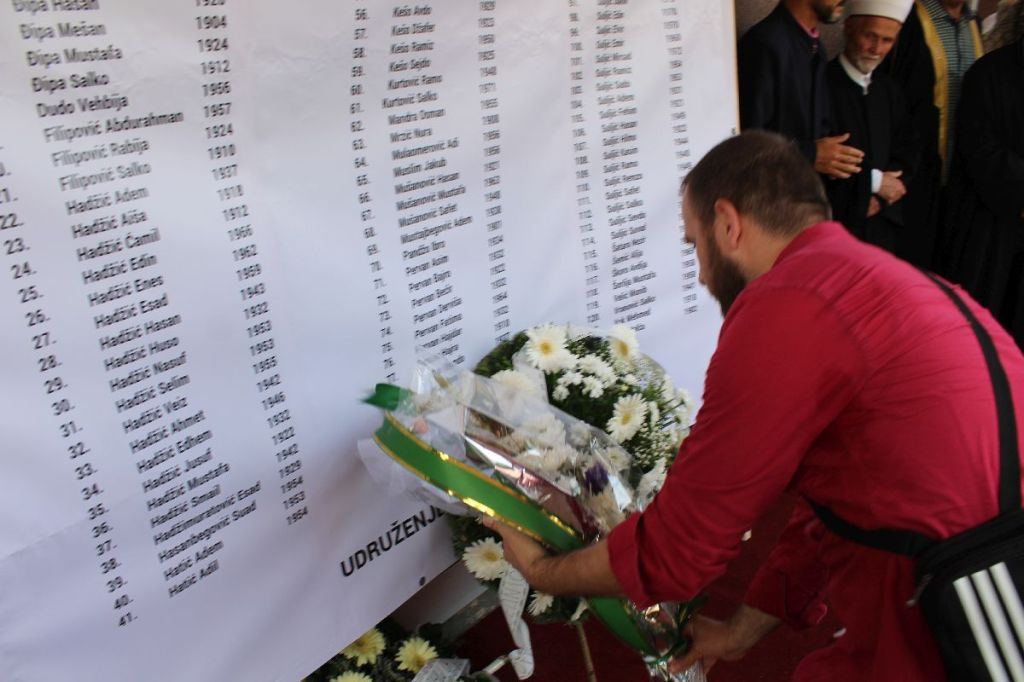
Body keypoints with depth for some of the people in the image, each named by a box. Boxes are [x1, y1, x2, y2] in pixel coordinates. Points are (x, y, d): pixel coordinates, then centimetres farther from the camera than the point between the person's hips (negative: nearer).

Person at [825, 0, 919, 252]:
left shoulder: (889, 90, 12)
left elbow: (906, 156, 12)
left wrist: (880, 198, -6)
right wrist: (873, 181, -8)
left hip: (882, 225, 6)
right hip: (833, 225, -6)